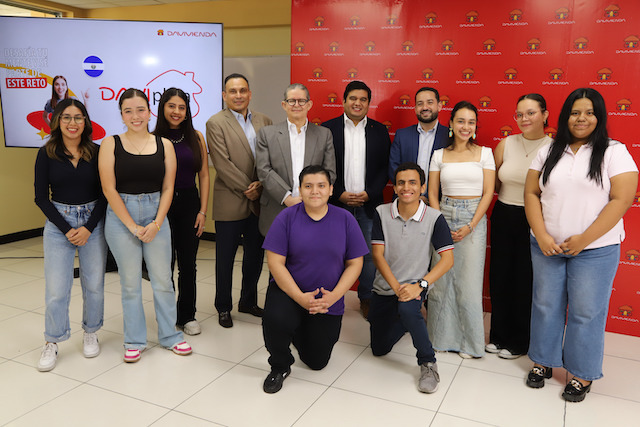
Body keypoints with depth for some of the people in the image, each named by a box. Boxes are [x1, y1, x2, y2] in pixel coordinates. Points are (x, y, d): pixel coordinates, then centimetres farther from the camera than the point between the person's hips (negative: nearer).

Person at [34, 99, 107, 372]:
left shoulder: (97, 152, 0)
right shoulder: (47, 154, -1)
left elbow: (104, 194, 0)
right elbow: (41, 197, -1)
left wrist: (89, 227, -9)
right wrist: (66, 229, -9)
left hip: (93, 222, 1)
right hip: (58, 224, 0)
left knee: (94, 283, 7)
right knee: (56, 287, -1)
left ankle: (90, 334, 28)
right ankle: (52, 343, 17)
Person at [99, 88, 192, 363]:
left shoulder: (164, 144, 4)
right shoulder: (110, 144, -1)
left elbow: (168, 188, 2)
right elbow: (109, 189, -6)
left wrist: (156, 224, -8)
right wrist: (133, 226, -10)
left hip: (156, 214, 2)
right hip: (121, 217, -1)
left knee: (163, 279, 7)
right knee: (130, 282, 7)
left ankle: (169, 335, 24)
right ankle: (134, 340, 23)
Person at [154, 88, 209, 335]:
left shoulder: (196, 137, 4)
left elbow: (204, 175, 4)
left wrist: (203, 211, -2)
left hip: (189, 204, 2)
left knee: (188, 264, 8)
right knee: (165, 264, 7)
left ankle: (187, 315, 23)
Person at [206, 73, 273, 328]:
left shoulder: (264, 121, 8)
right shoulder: (215, 123, -5)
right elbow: (222, 164, -13)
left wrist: (260, 185, -11)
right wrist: (246, 189, -13)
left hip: (259, 200, 4)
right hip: (230, 204, -4)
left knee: (255, 255, 15)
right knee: (225, 258, 9)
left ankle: (249, 302, 33)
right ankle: (223, 307, 25)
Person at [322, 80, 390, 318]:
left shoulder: (379, 131, 8)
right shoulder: (328, 129, 2)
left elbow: (385, 167, 5)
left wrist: (369, 194, -8)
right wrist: (339, 194, -10)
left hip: (369, 204, 1)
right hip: (337, 203, -1)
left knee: (370, 254, 4)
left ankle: (366, 299, 22)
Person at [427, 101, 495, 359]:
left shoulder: (484, 153, 3)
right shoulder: (439, 155, 7)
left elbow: (488, 193, -1)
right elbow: (432, 194, 6)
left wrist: (470, 226, -10)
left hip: (473, 220, -1)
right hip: (443, 217, 2)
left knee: (469, 282, 0)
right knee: (441, 279, 4)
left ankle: (469, 341, 17)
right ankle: (442, 336, 22)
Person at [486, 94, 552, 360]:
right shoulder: (506, 144, 2)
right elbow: (492, 184, 12)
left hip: (533, 222, -3)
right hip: (503, 217, 4)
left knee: (525, 281, 7)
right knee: (499, 277, 10)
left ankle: (519, 342, 26)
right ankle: (499, 335, 29)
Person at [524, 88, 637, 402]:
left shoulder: (614, 152, -4)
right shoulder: (549, 152, 6)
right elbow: (531, 193, 3)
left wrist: (583, 240, -15)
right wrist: (542, 235, -9)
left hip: (595, 250, -3)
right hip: (546, 246, 3)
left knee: (586, 313, 6)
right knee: (545, 305, 13)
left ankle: (582, 375, 24)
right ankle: (543, 362, 31)